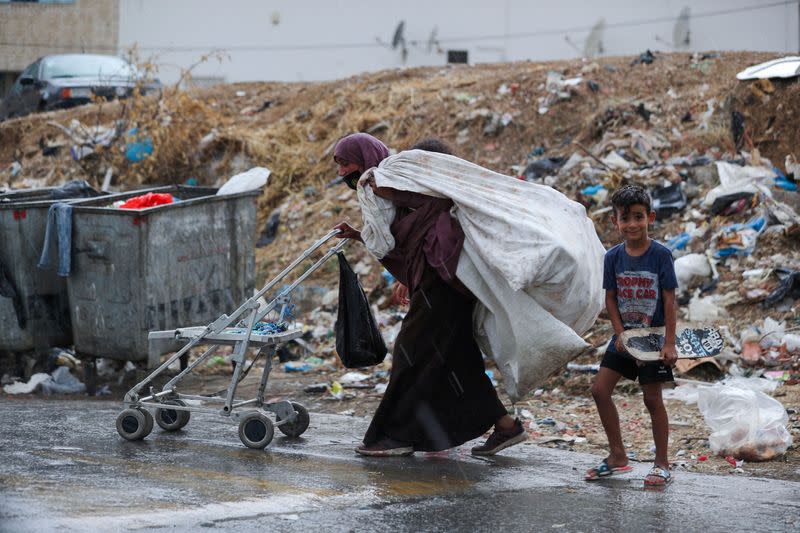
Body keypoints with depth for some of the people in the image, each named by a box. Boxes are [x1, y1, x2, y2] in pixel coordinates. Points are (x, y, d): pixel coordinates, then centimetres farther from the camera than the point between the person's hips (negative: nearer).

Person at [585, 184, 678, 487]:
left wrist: (669, 344, -15)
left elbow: (669, 301, -12)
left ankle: (662, 464, 11)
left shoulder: (661, 255, -12)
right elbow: (610, 299, 3)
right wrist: (620, 334, -9)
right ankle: (617, 457, 11)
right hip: (624, 336, 5)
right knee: (600, 389, -1)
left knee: (652, 399, -1)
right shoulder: (613, 257, -1)